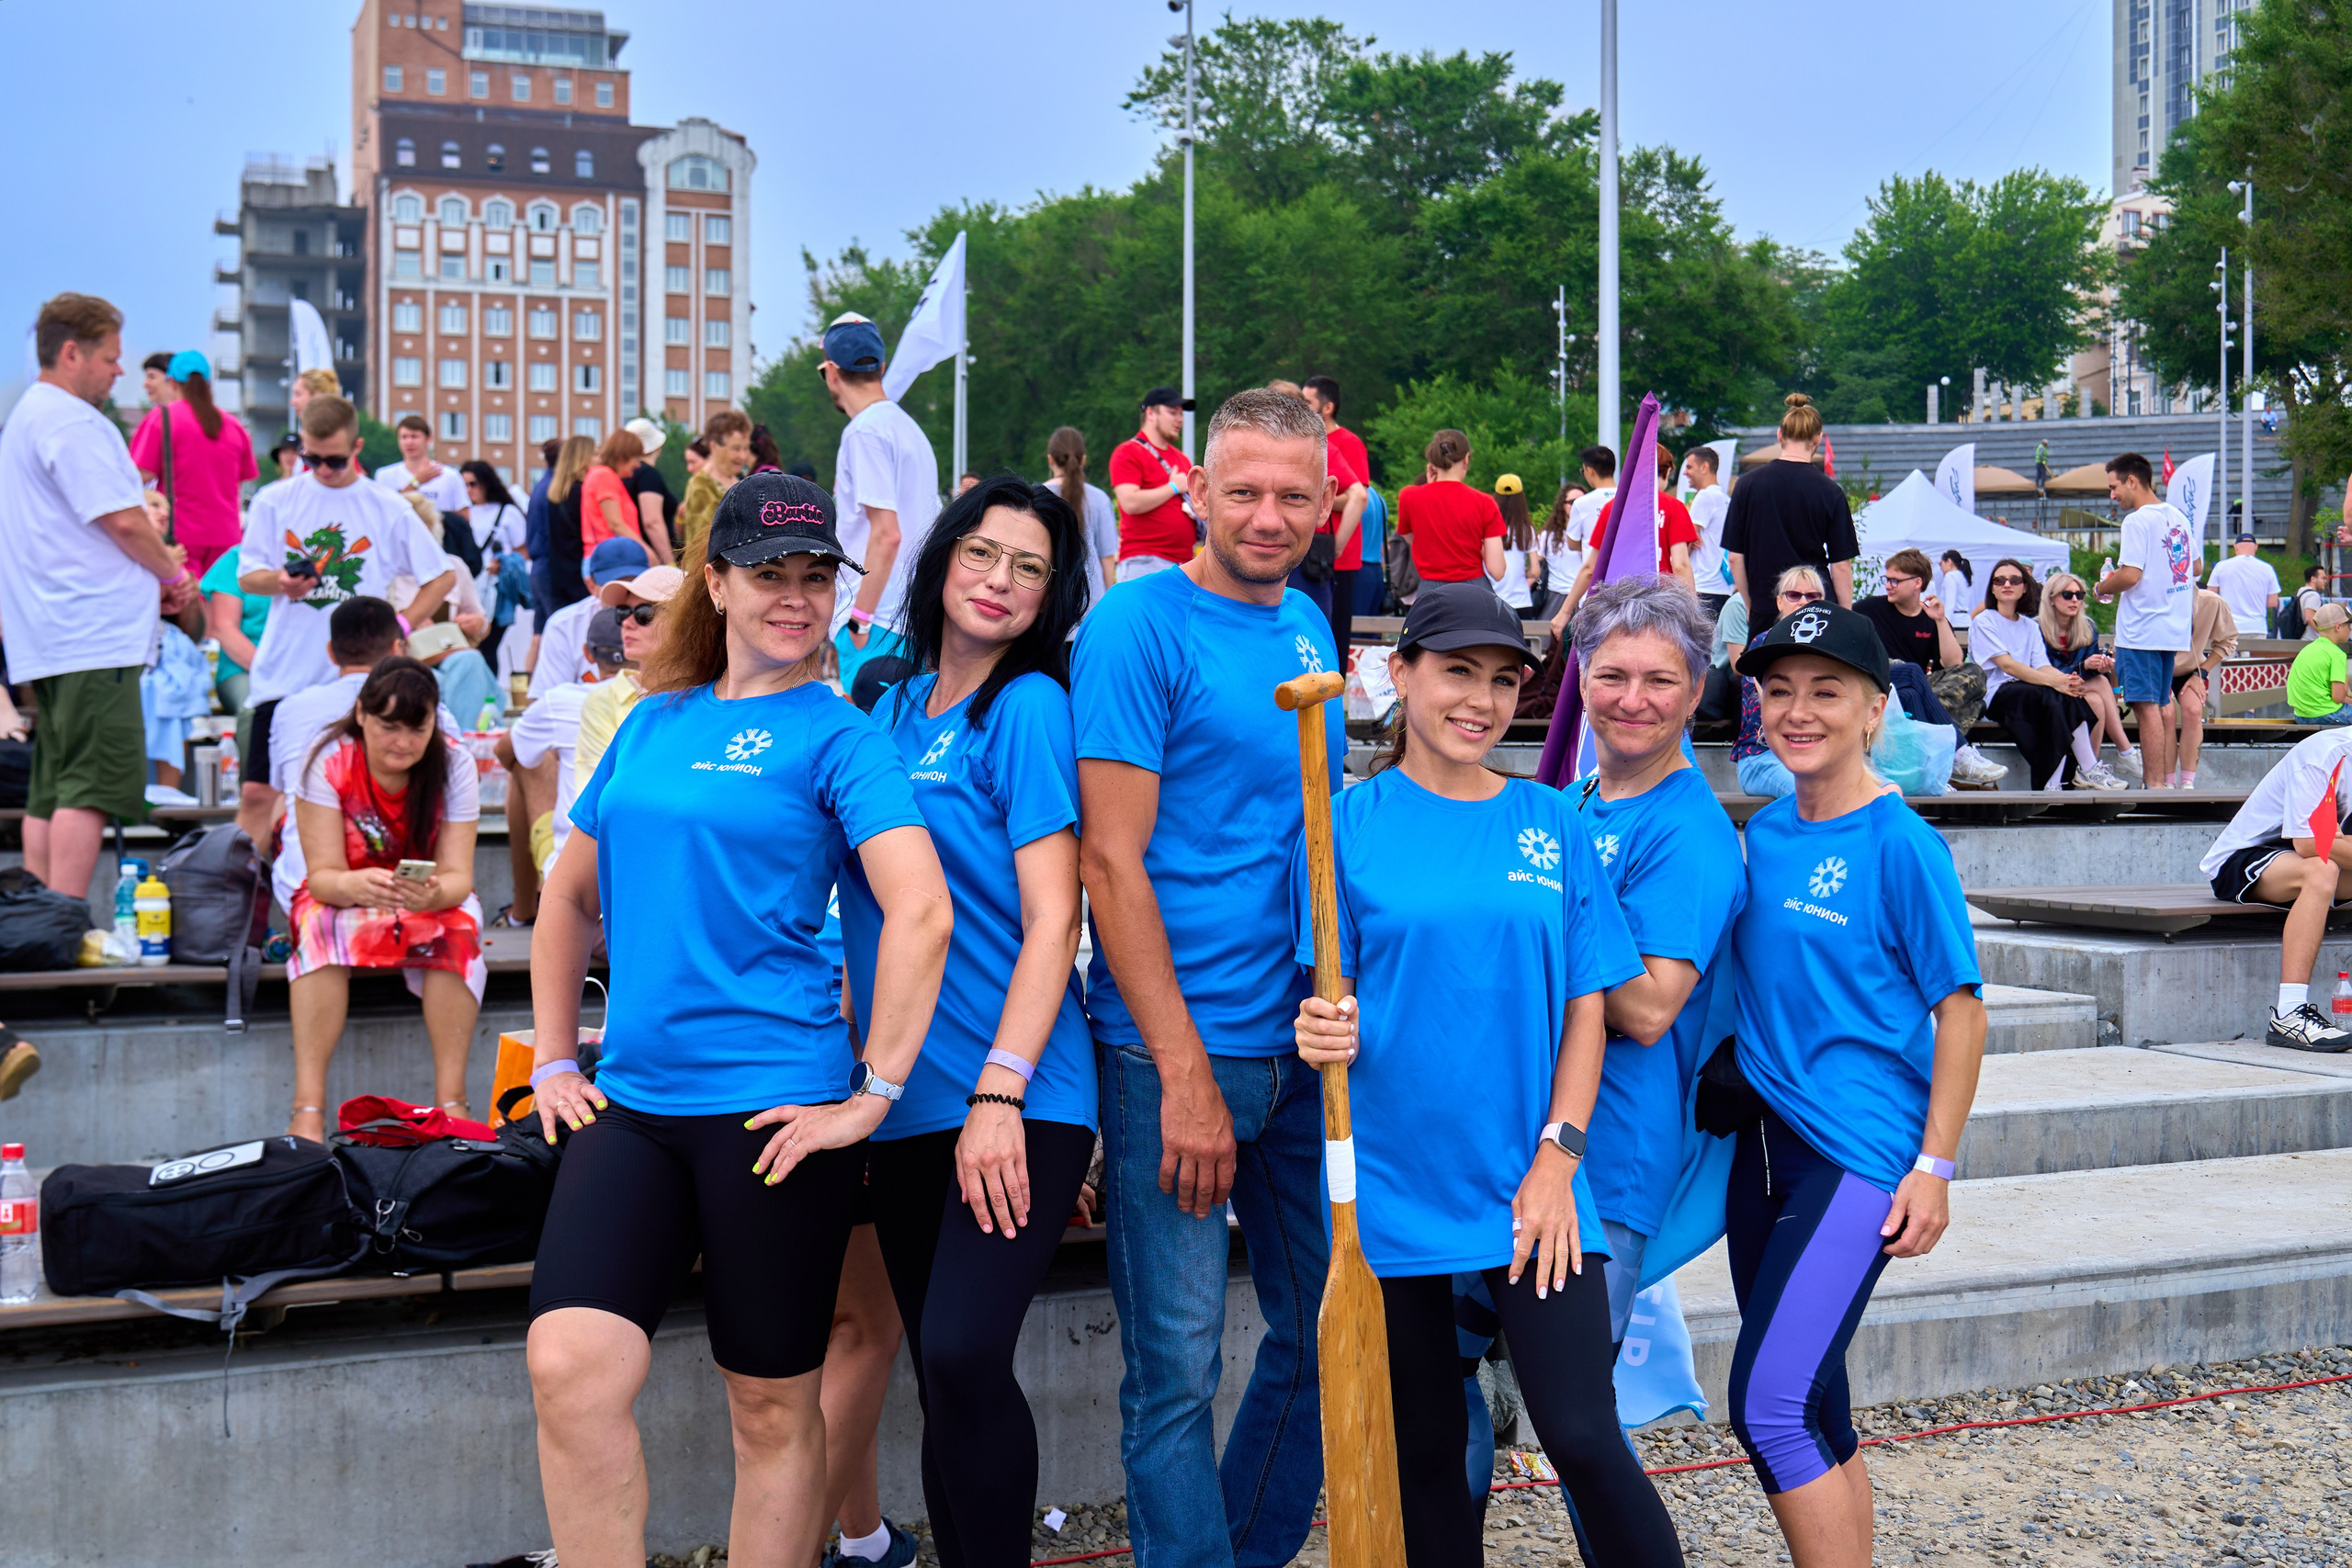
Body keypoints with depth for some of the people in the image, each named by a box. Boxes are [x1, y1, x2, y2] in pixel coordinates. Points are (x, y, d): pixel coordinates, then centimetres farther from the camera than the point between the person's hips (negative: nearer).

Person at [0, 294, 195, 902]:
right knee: (93, 786, -12)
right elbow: (123, 520, -16)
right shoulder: (72, 422, -12)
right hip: (94, 635, -11)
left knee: (49, 794, 10)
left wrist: (154, 574, 16)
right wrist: (173, 574, 2)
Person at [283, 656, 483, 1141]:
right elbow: (322, 874, -22)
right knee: (323, 925, -34)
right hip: (344, 897, -1)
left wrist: (435, 892, -45)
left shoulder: (453, 762, -15)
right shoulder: (329, 760, -19)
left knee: (458, 925, -32)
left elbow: (458, 875, -20)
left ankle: (451, 1097, -30)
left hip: (429, 905, 1)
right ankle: (308, 1105, -37)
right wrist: (355, 885, -47)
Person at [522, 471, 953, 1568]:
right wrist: (554, 1062, 16)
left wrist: (872, 1096, -16)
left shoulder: (836, 735, -3)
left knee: (772, 1406, 6)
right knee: (569, 1363, -13)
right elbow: (569, 896, 23)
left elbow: (920, 911, -14)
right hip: (631, 1102, 4)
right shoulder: (653, 724, 13)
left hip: (773, 1107, -4)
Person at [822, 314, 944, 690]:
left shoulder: (864, 431, -11)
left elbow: (887, 533, -18)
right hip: (914, 615, 9)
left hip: (877, 618, -9)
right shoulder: (908, 425, 17)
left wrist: (860, 618, -17)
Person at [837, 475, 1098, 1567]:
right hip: (907, 1100, 7)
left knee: (964, 1355, -19)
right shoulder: (892, 707, 14)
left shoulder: (1030, 708, -5)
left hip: (1016, 1101, -6)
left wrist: (1000, 1091, -19)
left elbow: (1051, 920, -11)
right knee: (940, 1377, 11)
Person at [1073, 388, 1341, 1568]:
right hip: (1178, 1047, -7)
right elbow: (1111, 862, -14)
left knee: (1322, 1333, 15)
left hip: (1307, 1043, 7)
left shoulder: (1309, 626, 11)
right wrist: (1186, 1073, -17)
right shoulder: (1140, 625, -10)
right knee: (1177, 1368, -2)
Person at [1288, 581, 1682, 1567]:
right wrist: (1327, 1034, -23)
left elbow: (1586, 1005, 6)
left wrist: (1559, 1156, -4)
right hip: (1395, 1181, -1)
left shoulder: (1552, 826, 6)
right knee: (1425, 1448, 8)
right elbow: (1334, 998, 1)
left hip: (1532, 1185, 1)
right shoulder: (1350, 822, 0)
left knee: (1584, 1439, -8)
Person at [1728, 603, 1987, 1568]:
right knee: (1811, 1408, 14)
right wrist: (1739, 1085, 13)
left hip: (1859, 1152, -7)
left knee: (1768, 1406, -14)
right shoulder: (1763, 834, 9)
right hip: (1761, 1139, 7)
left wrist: (1934, 1168, -12)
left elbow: (1960, 1011, -9)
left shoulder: (1900, 845, -10)